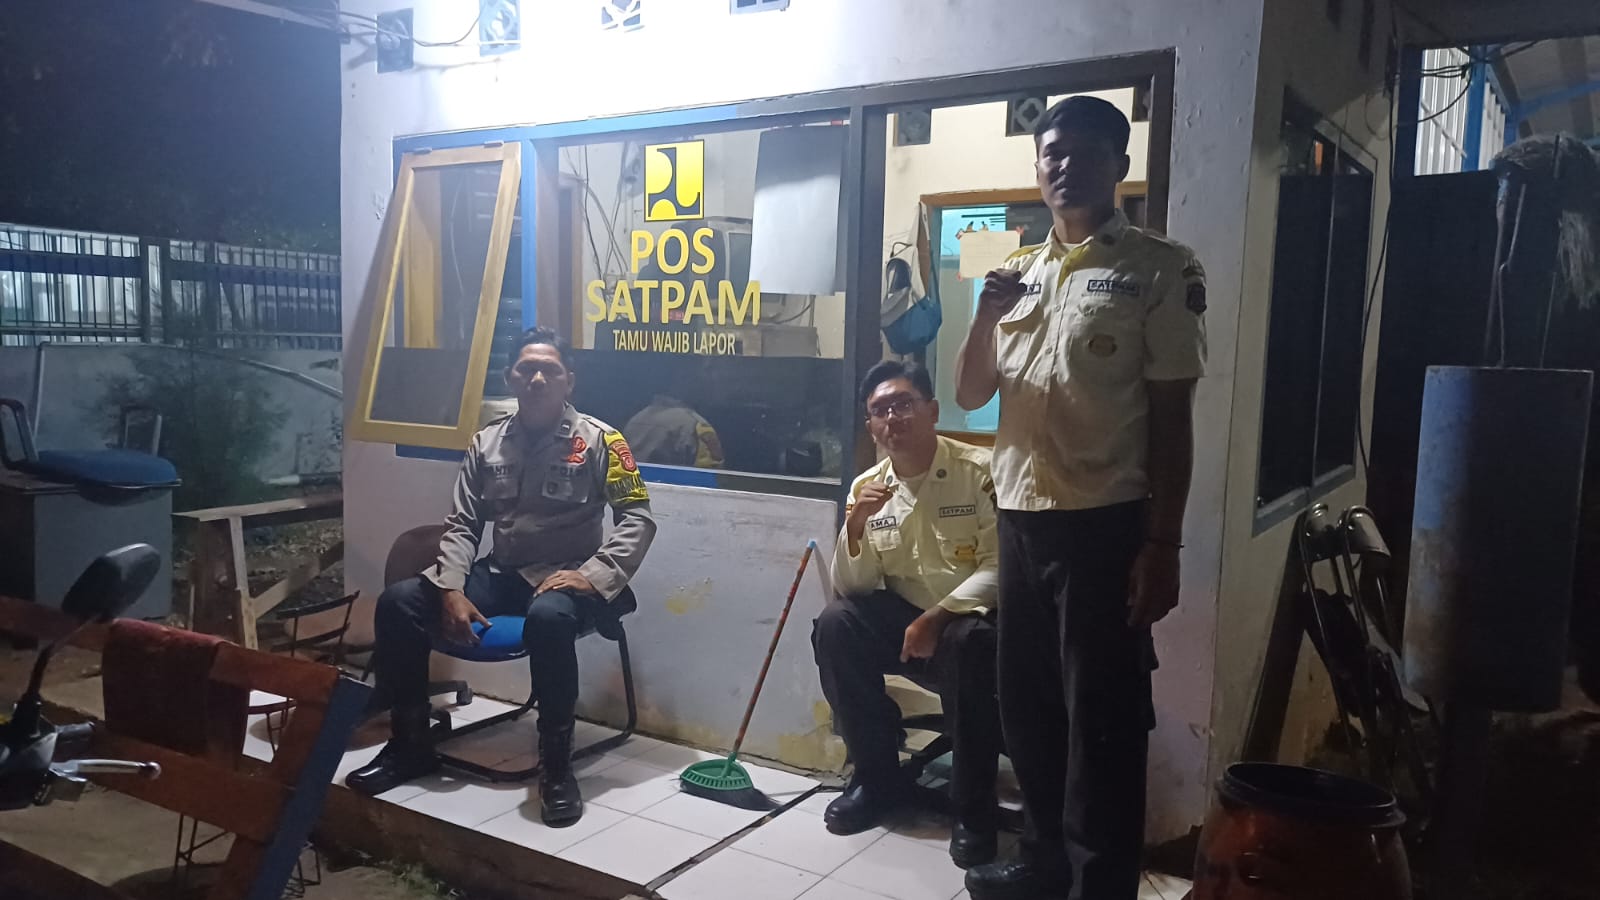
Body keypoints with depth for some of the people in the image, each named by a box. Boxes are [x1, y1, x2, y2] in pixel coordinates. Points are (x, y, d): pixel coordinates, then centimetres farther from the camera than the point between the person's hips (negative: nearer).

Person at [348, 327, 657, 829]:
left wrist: (594, 576, -22)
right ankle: (411, 745, 1)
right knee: (397, 603, -14)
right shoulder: (487, 443, 8)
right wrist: (452, 590, -9)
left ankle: (556, 764, -24)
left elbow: (638, 519, -8)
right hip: (500, 575, 5)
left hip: (565, 582, -5)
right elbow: (462, 525, 7)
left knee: (547, 618, -40)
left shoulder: (598, 440, -4)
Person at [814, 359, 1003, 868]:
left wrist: (936, 616, -26)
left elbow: (999, 568, -16)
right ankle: (879, 777, -3)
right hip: (903, 617, 4)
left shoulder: (981, 471, -11)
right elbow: (850, 589, -2)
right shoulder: (867, 487, 1)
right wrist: (856, 524, -19)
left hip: (967, 619, -4)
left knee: (968, 643, -36)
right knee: (835, 625, -21)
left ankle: (974, 806, -15)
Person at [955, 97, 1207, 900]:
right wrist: (986, 315, -5)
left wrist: (1162, 544, -10)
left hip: (1104, 523, -6)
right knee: (1025, 702, 14)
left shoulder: (1159, 269, -3)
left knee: (1102, 715, 2)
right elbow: (970, 395, 14)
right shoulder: (1019, 273, 14)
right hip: (1019, 516, 6)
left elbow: (1171, 415, -5)